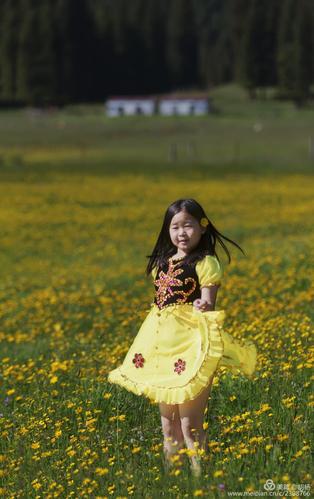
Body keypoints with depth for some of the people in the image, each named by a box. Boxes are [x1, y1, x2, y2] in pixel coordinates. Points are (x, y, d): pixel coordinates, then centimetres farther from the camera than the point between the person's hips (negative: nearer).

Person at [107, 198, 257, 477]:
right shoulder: (162, 262, 13)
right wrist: (148, 345, 14)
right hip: (163, 346, 7)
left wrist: (205, 306, -34)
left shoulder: (205, 263, -7)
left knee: (190, 424, -8)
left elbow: (208, 306, -11)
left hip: (192, 343, -7)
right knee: (168, 424, 12)